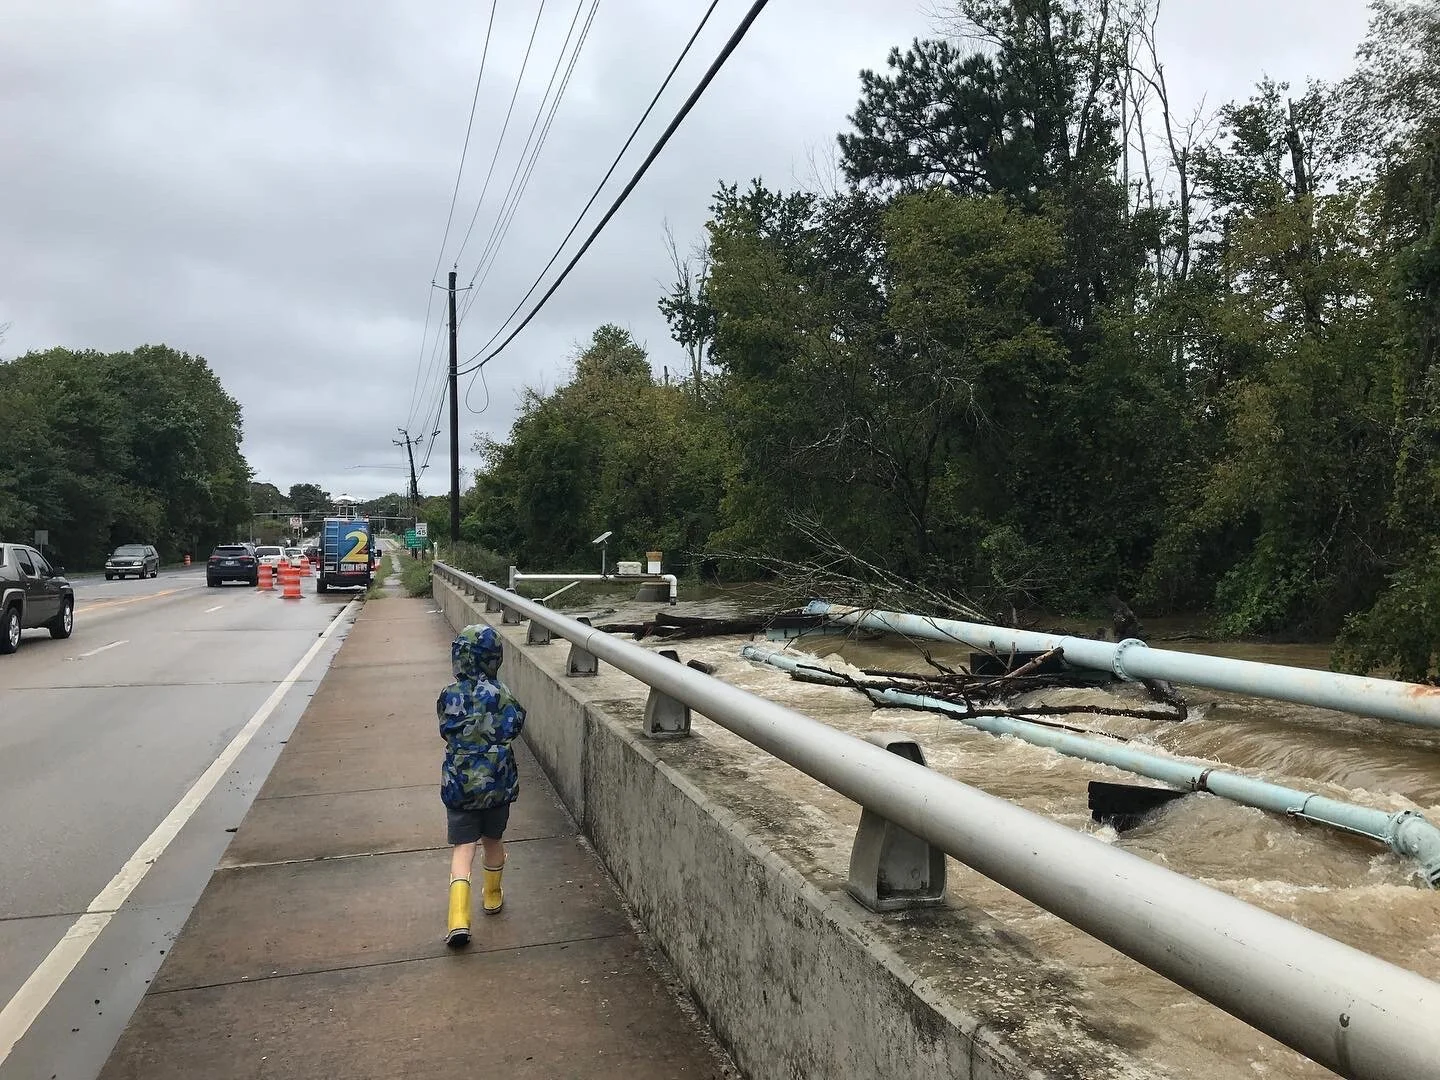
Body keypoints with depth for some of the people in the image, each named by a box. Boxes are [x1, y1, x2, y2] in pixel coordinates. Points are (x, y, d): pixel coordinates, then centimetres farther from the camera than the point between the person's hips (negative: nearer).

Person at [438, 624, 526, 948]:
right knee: (493, 841, 21)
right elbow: (512, 728, -8)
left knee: (463, 848, 3)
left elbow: (447, 731, 5)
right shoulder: (500, 694, -14)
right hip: (497, 781, 0)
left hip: (459, 783, 0)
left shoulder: (448, 696, -8)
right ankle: (492, 897, 40)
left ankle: (459, 918, -10)